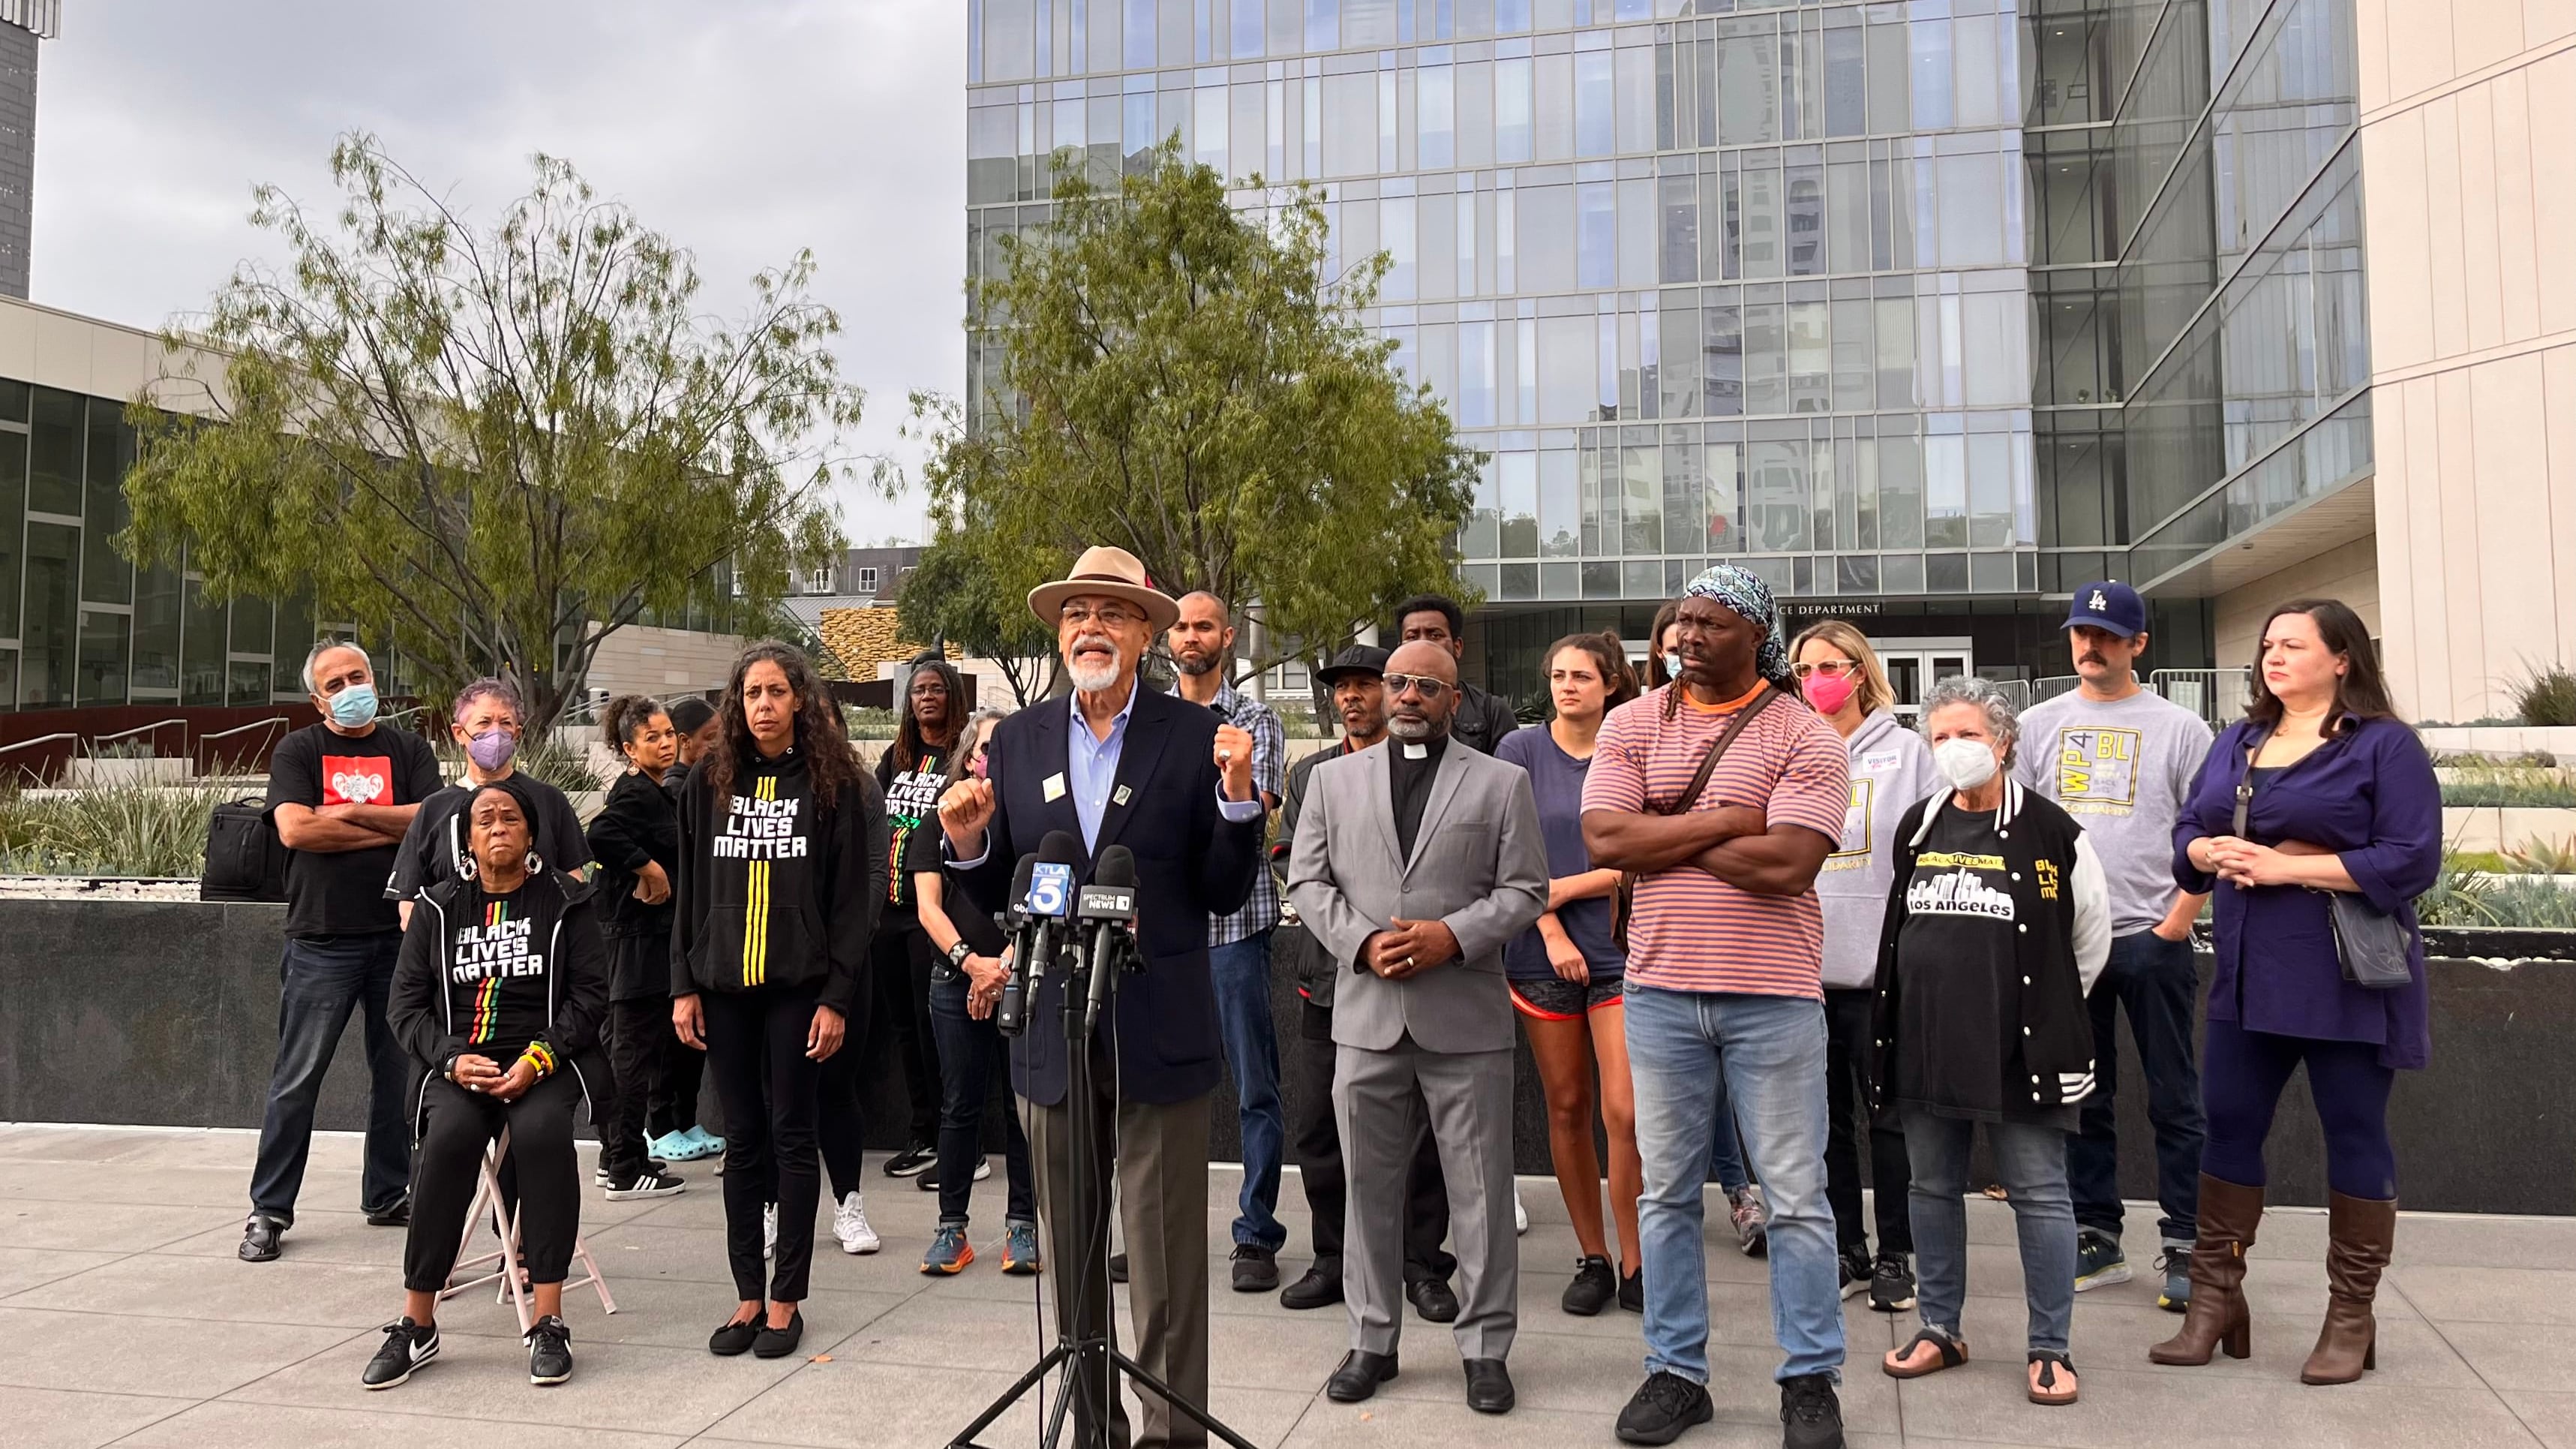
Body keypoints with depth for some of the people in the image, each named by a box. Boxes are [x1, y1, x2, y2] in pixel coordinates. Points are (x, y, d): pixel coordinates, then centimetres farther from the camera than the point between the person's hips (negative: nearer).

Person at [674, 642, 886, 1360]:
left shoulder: (834, 783, -1)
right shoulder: (710, 781, 8)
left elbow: (853, 898, -4)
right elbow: (690, 890, 10)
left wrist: (837, 997, -9)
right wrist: (684, 985, 4)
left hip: (798, 987, -3)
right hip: (725, 987, 3)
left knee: (791, 1137, 3)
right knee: (743, 1140, 9)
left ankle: (786, 1300, 12)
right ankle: (748, 1295, 18)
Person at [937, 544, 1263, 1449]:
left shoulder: (1194, 736, -2)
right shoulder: (1017, 741, 6)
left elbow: (1224, 894, -3)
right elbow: (997, 891, 10)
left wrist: (1237, 798, -18)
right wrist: (968, 840, -10)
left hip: (1160, 1040, -3)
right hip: (1052, 1037, 3)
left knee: (1166, 1265, 3)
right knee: (1070, 1261, 15)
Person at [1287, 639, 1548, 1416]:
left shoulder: (1501, 782, 6)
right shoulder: (1333, 778, 12)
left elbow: (1524, 890, 1)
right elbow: (1308, 881, 7)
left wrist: (1454, 935, -14)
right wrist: (1361, 942, -9)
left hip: (1467, 1018, -2)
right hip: (1366, 1015, 2)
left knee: (1480, 1190, 4)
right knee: (1369, 1186, 9)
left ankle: (1486, 1346, 17)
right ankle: (1372, 1341, 22)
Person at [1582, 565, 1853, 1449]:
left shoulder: (1805, 739, -5)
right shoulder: (1633, 724, 4)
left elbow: (1787, 865, -18)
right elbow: (1603, 839, -9)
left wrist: (1661, 836, -11)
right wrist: (1726, 821, -13)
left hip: (1773, 995, -2)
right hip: (1660, 989, 3)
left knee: (1796, 1197, 7)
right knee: (1667, 1193, 12)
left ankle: (1810, 1378, 22)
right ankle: (1675, 1373, 25)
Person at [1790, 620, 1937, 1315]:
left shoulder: (1906, 751, 1)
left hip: (1881, 964, -3)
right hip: (1805, 963, 3)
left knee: (1888, 1115, 4)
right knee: (1826, 1115, 11)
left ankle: (1896, 1255, 16)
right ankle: (1845, 1249, 23)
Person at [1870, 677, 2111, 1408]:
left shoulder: (2050, 830, -6)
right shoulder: (1916, 828, 8)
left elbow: (2091, 933, 3)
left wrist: (2048, 1007, 9)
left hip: (2018, 1047, -5)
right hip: (1925, 1041, 5)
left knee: (2037, 1193, 1)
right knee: (1933, 1189, 12)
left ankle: (2050, 1349, 13)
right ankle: (1940, 1329, 25)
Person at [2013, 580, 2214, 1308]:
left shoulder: (2178, 728, 1)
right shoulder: (2038, 725, 9)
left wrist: (2177, 921, -9)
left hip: (2154, 940, -3)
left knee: (2173, 1098, 2)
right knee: (2081, 1098, 9)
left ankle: (2184, 1247, 10)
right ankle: (2097, 1239, 19)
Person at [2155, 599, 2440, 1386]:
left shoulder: (2385, 745, -6)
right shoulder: (2238, 742, 13)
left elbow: (2411, 858, -15)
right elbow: (2187, 830, 15)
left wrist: (2285, 865, -18)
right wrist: (2212, 851, -9)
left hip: (2347, 977, -6)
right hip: (2249, 973, 6)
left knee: (2354, 1134, 5)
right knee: (2227, 1126, 7)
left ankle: (2351, 1317, 17)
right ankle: (2215, 1298, 18)